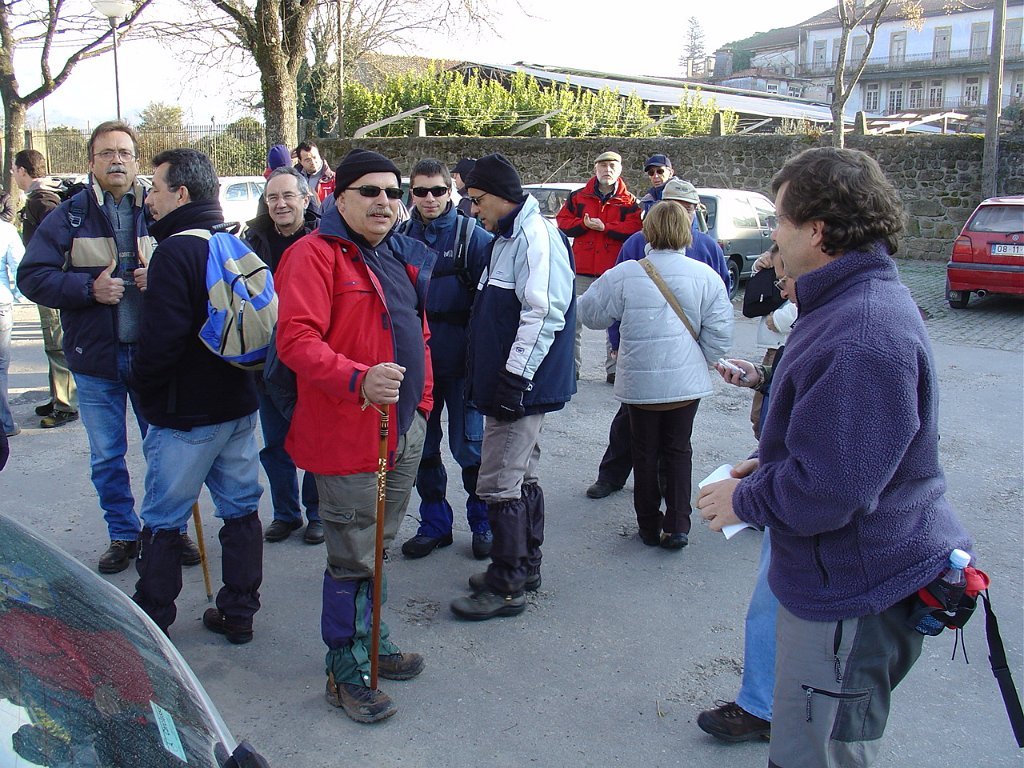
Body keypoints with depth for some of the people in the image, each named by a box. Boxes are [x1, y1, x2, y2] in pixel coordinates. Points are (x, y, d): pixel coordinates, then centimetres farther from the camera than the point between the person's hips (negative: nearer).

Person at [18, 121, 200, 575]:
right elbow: (31, 277, -4)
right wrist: (89, 287, -18)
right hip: (95, 355, 0)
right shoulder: (68, 217, 0)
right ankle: (123, 535, 27)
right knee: (106, 456, 11)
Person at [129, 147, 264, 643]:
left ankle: (149, 623, 17)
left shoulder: (175, 252, -19)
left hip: (185, 414, -8)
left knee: (162, 520, 5)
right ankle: (238, 612, 24)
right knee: (241, 507, 13)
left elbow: (162, 337, -23)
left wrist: (142, 384, -7)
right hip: (239, 402, 8)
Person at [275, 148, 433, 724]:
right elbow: (296, 340, -24)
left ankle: (370, 639, 37)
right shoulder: (316, 254, -13)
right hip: (347, 434, -8)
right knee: (353, 558, 2)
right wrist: (359, 379, -38)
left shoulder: (402, 257, 14)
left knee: (378, 547, 20)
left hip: (404, 430, 8)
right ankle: (346, 670, 17)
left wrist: (421, 402, 19)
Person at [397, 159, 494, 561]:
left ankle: (482, 522, 21)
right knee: (421, 447, 11)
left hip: (460, 362, -4)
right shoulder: (401, 237, 6)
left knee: (468, 446, 3)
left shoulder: (473, 236, -5)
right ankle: (434, 523, 26)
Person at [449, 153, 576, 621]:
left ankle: (507, 587, 5)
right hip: (508, 382, 11)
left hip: (522, 386, -11)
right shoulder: (510, 236, 18)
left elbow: (544, 313, -24)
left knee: (499, 484, -6)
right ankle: (525, 568, 30)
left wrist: (515, 377, -24)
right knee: (523, 477, 18)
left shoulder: (535, 236, -16)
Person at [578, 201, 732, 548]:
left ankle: (649, 526, 23)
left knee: (645, 453, 14)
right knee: (678, 451, 15)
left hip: (639, 382, -1)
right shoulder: (705, 276, -7)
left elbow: (590, 312, 0)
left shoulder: (624, 274, -11)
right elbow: (721, 332, -6)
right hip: (686, 382, 1)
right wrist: (696, 359, 9)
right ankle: (677, 527, 13)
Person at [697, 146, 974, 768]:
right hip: (848, 576, 11)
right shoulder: (866, 301, 9)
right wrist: (764, 468, 8)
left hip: (854, 597, -11)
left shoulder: (863, 336, -29)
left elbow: (828, 490, -31)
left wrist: (745, 499, -14)